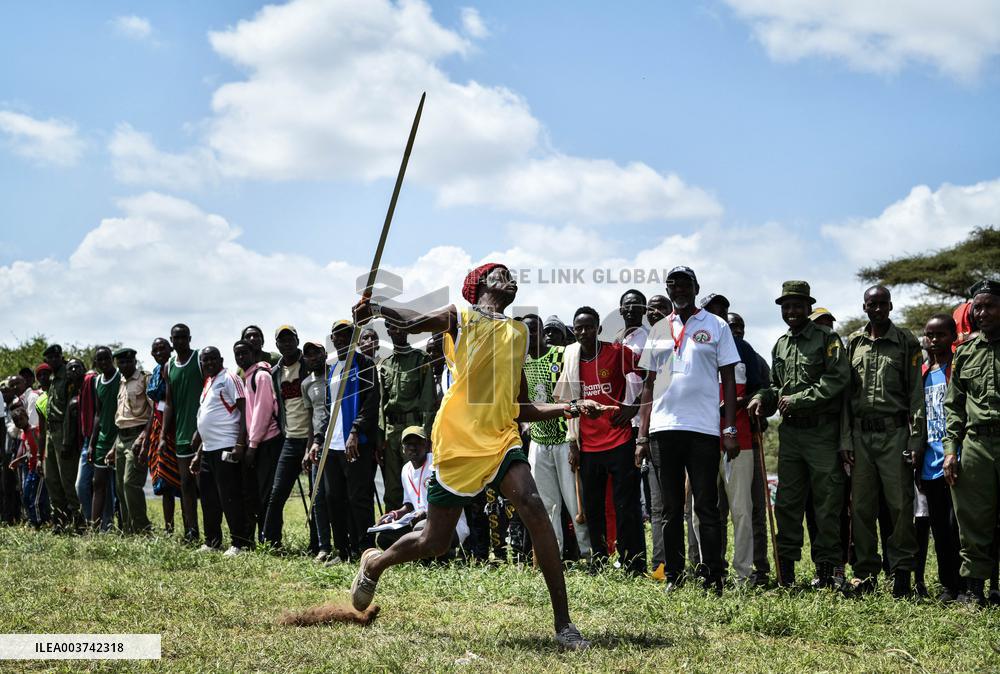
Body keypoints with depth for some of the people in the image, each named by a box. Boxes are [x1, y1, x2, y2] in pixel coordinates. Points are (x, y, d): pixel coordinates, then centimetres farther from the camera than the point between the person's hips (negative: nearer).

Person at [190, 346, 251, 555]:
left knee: (230, 498, -8)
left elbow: (244, 412, -13)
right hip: (208, 449, 9)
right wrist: (198, 454, 23)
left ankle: (241, 543, -4)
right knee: (208, 498, 13)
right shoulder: (208, 384, 20)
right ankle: (212, 542, 22)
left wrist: (240, 444, -22)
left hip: (226, 448, -9)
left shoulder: (229, 379, -6)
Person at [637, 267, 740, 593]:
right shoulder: (659, 330, 14)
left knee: (706, 507, -3)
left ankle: (713, 578, 0)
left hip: (704, 428, -3)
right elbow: (649, 385, 15)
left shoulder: (715, 326, 5)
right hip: (664, 428, 4)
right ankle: (673, 576, 13)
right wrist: (642, 436, 8)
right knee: (671, 509, 8)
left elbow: (729, 380, 3)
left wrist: (731, 430, -5)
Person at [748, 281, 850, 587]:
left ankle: (826, 570, 4)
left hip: (822, 432, -6)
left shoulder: (827, 339, -3)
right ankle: (786, 570, 10)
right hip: (790, 432, 6)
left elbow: (837, 379, -14)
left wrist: (797, 399, -14)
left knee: (827, 502, -1)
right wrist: (763, 399, 3)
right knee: (787, 502, 6)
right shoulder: (780, 345, 17)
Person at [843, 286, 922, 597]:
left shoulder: (906, 343, 4)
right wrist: (846, 439, 4)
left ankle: (901, 571, 5)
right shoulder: (853, 344, 12)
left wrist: (914, 441, -8)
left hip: (895, 433, -3)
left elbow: (916, 395, 0)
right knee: (861, 507, 4)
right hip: (861, 434, 3)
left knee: (900, 504, -4)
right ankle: (866, 574, 12)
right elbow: (845, 394, 11)